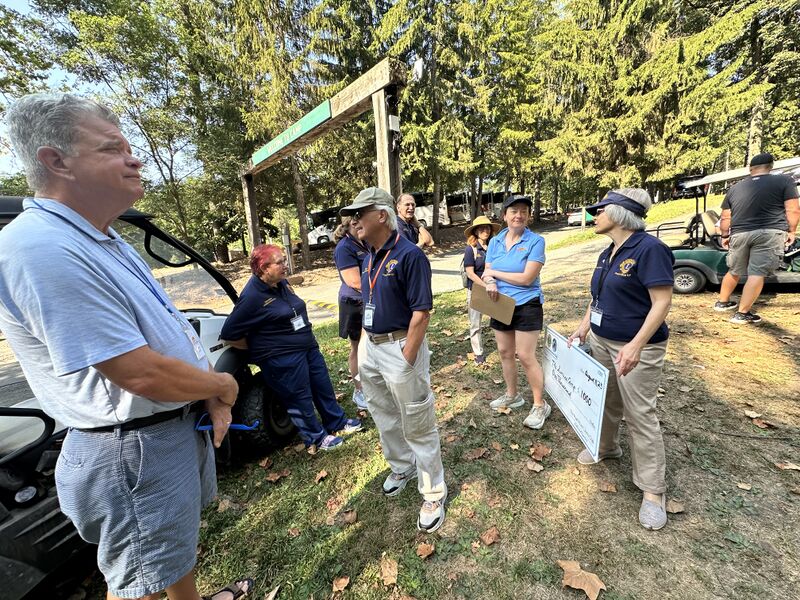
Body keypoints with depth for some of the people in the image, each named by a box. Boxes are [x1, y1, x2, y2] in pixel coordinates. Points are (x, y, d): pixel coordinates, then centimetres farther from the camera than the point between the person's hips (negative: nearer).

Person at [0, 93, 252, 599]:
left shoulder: (106, 241, 7)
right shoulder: (42, 250, -25)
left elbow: (170, 332, 8)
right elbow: (141, 374, -28)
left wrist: (213, 399, -1)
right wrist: (224, 386, -11)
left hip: (178, 426, 10)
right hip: (134, 451, -9)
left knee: (180, 543, 31)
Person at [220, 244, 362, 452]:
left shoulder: (282, 283, 3)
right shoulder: (252, 297, -21)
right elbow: (229, 334, -15)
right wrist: (259, 349, -5)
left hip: (308, 346, 8)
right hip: (283, 360, -8)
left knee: (323, 386, 18)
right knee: (300, 399, 8)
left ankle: (337, 422, 38)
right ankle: (316, 439, 28)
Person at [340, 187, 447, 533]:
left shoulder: (409, 255, -17)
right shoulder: (368, 258, 8)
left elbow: (421, 312, -20)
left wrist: (406, 361, -20)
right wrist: (363, 347, 12)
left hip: (401, 347, -8)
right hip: (370, 346, 9)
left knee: (418, 426, 7)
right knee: (384, 418, 23)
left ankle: (433, 494, 29)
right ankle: (402, 468, 48)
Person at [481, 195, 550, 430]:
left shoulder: (535, 241, -12)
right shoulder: (495, 242, 4)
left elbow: (527, 278, -19)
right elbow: (486, 273, 3)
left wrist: (495, 272, -12)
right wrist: (489, 281, -21)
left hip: (527, 305, -5)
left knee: (526, 357, -2)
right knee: (505, 352, 15)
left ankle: (540, 405, 17)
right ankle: (512, 395, 36)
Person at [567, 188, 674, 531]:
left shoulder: (649, 249, -18)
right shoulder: (607, 254, 8)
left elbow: (662, 302, -21)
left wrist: (636, 345, -28)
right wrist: (583, 326, 10)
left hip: (635, 348, -8)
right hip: (601, 341, 8)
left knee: (639, 413, 2)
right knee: (605, 400, 20)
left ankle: (652, 490, 19)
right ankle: (606, 447, 43)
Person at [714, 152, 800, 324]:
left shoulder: (735, 188, 12)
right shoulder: (785, 180, 2)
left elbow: (725, 217, 12)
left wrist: (725, 236, 22)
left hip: (739, 234, 4)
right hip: (770, 233, -3)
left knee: (734, 271, 18)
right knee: (757, 274, -6)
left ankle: (722, 302, 28)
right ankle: (742, 313, -9)